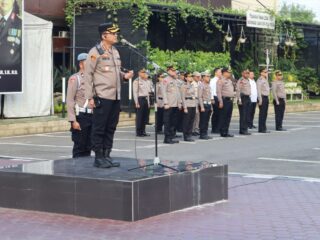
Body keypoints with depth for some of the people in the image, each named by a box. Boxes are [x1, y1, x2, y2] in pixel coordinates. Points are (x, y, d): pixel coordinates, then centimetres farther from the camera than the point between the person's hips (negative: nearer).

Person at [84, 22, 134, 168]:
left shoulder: (115, 51, 15)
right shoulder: (95, 52, -7)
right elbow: (88, 74, -9)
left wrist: (124, 75, 3)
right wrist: (90, 97, -14)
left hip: (115, 96, 7)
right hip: (102, 97, -7)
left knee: (111, 128, 11)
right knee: (99, 129, 0)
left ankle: (106, 156, 18)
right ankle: (98, 158, 6)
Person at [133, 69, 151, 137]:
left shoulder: (147, 81, 16)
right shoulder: (136, 81, -6)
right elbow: (135, 92, -10)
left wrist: (148, 102, 15)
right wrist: (137, 102, -16)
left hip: (146, 99, 7)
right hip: (140, 99, -7)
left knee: (145, 116, 8)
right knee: (139, 116, -4)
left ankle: (143, 131, 14)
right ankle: (138, 132, 0)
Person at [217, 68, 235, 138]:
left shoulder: (230, 81, 18)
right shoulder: (221, 81, -8)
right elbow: (218, 92, -14)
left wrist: (232, 98, 17)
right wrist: (220, 102, -18)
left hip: (230, 100, 8)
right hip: (225, 100, -8)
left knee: (228, 117, 9)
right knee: (223, 117, -4)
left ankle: (226, 131, 14)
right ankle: (223, 132, 0)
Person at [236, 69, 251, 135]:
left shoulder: (247, 80, 17)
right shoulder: (240, 81, -10)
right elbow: (238, 90, -16)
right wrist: (239, 99, -21)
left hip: (248, 98, 9)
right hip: (243, 98, -9)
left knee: (246, 115, 9)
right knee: (243, 115, -7)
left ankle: (245, 129, 14)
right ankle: (242, 130, -4)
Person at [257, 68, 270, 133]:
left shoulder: (266, 80, 18)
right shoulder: (260, 80, -11)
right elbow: (258, 91, -16)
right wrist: (260, 100, -20)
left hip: (266, 97, 9)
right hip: (262, 97, -9)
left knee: (265, 114, 10)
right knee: (262, 113, -6)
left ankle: (264, 128, 15)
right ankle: (261, 129, -3)